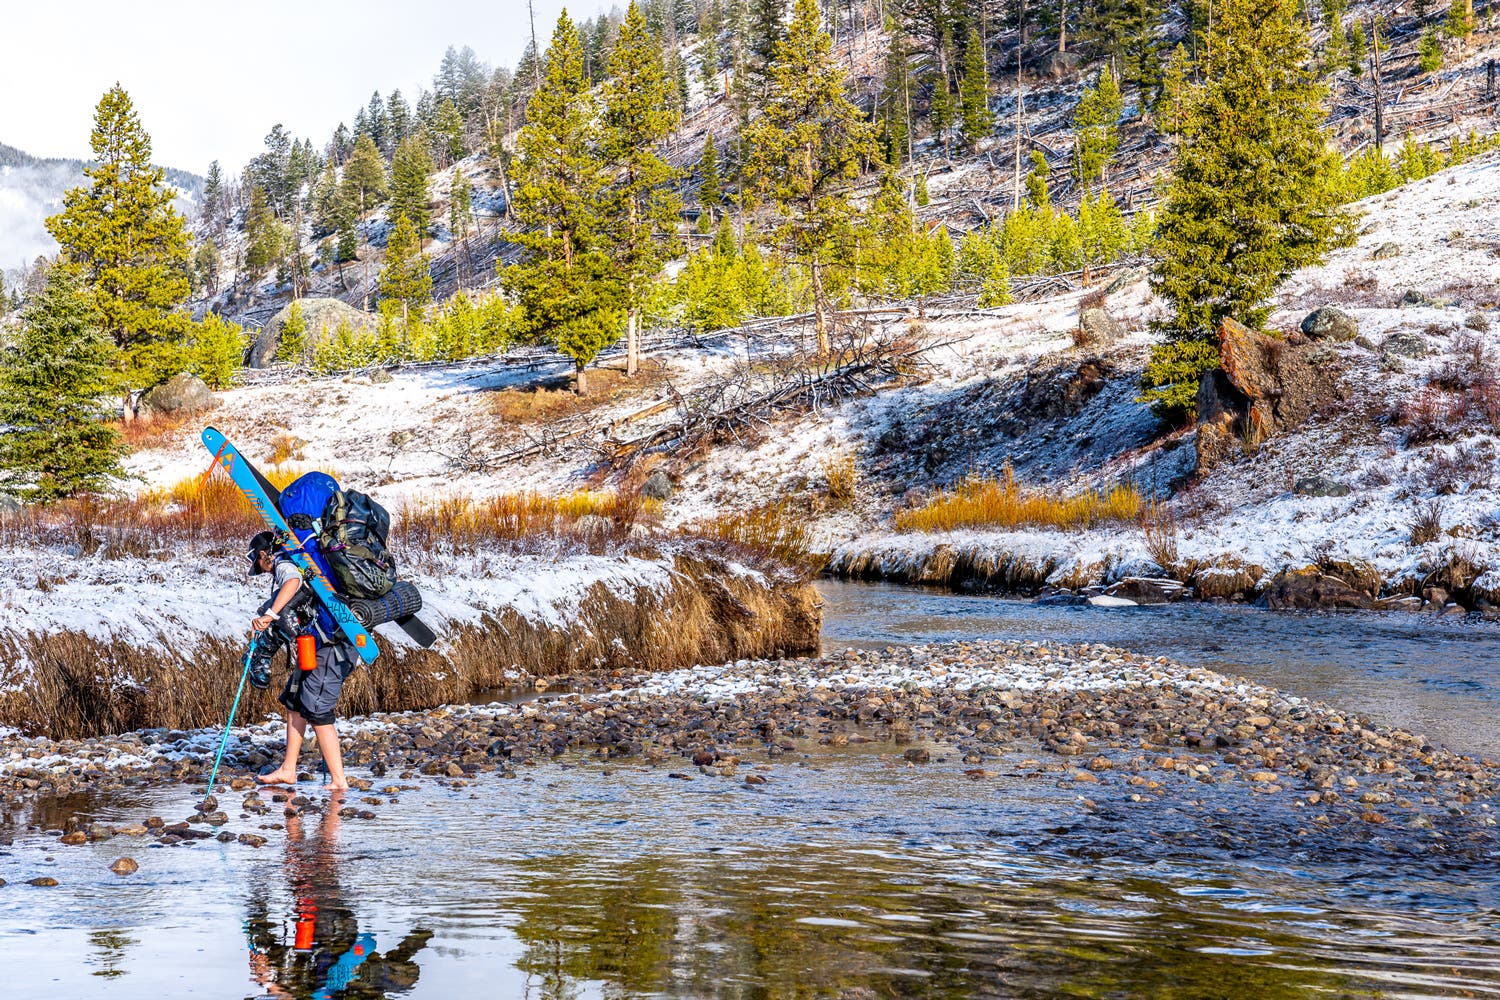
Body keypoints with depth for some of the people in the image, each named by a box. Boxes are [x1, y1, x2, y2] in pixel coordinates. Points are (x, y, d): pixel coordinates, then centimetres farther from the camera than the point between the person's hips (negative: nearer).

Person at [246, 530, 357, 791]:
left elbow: (293, 583, -32)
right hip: (318, 651, 10)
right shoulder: (296, 566, 21)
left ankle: (338, 780, -6)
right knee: (294, 704, 16)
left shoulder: (284, 566, -9)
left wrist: (270, 615, -38)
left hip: (329, 649, -10)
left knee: (317, 713, -9)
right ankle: (288, 770, 23)